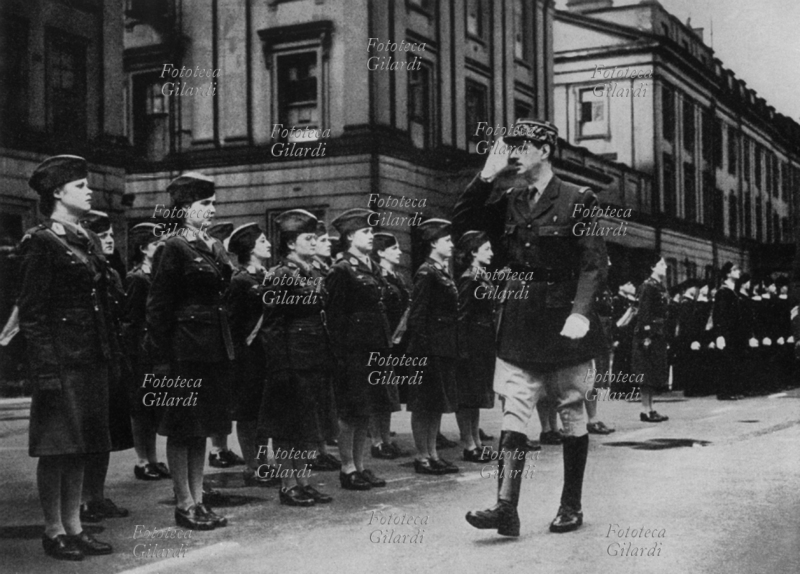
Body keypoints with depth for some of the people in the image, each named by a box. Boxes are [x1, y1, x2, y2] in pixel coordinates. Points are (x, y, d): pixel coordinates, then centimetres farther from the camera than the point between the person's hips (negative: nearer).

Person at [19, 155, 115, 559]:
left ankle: (74, 526, 19)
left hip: (91, 358, 8)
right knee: (56, 448, 0)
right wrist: (46, 368, -18)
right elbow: (31, 313, -12)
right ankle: (54, 531, 10)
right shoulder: (40, 243, -8)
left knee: (81, 447, 11)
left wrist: (107, 356, 13)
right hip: (60, 357, -7)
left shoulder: (88, 241, 14)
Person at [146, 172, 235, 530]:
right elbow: (159, 307, -12)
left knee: (203, 428, 11)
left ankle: (198, 500, 18)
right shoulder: (174, 249, -9)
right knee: (182, 429, 1)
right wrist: (162, 359, -17)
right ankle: (184, 504, 9)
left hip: (214, 349, 7)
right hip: (185, 349, -7)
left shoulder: (214, 248, 13)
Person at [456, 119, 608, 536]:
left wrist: (581, 312, -20)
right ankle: (506, 507, -9)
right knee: (513, 411, -5)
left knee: (571, 413, 6)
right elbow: (460, 221, 4)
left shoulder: (578, 200, -4)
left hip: (564, 320, -4)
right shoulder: (507, 201, 10)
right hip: (519, 322, 4)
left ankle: (571, 506, 17)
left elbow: (595, 263, -9)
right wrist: (487, 176, -3)